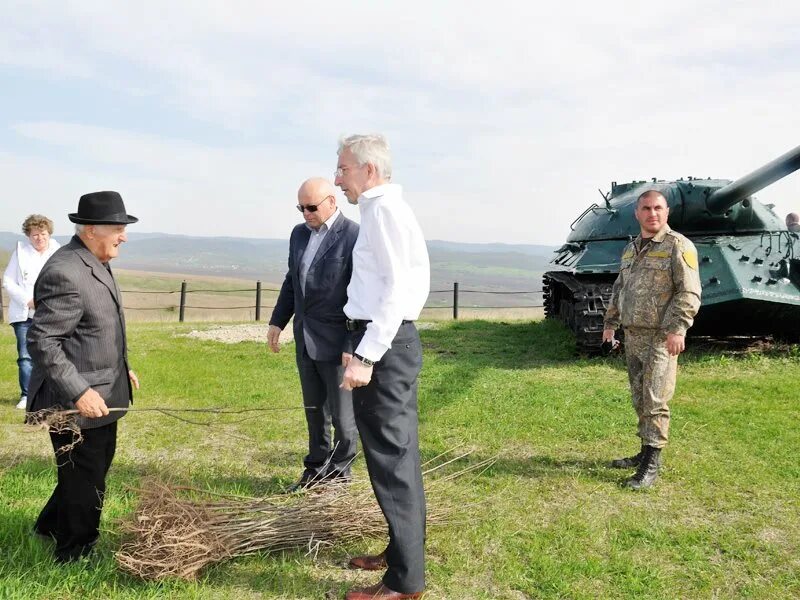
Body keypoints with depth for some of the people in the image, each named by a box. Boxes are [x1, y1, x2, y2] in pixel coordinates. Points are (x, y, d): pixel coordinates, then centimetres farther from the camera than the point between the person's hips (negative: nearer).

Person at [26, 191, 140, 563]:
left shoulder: (95, 263, 7)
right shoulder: (65, 274, -24)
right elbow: (41, 341, -26)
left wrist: (120, 367, 22)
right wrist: (79, 392, -27)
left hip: (102, 394, 10)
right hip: (77, 404, -10)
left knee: (96, 468, 25)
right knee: (84, 482, 6)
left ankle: (52, 526, 46)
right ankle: (73, 557, 27)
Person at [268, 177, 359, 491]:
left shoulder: (355, 236, -13)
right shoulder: (299, 233, 11)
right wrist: (277, 322, 14)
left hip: (337, 342, -7)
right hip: (305, 341, 7)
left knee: (343, 416, 5)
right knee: (314, 412, 18)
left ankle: (338, 476, 22)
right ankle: (316, 470, 32)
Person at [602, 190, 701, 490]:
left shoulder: (678, 246, -8)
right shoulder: (630, 249, 15)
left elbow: (689, 292, -15)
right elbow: (618, 290, 24)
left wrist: (677, 329, -23)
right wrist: (610, 324, 20)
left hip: (661, 337, -7)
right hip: (632, 335, 7)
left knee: (655, 400, -7)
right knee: (640, 399, 13)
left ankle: (651, 465, -1)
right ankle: (646, 453, 25)